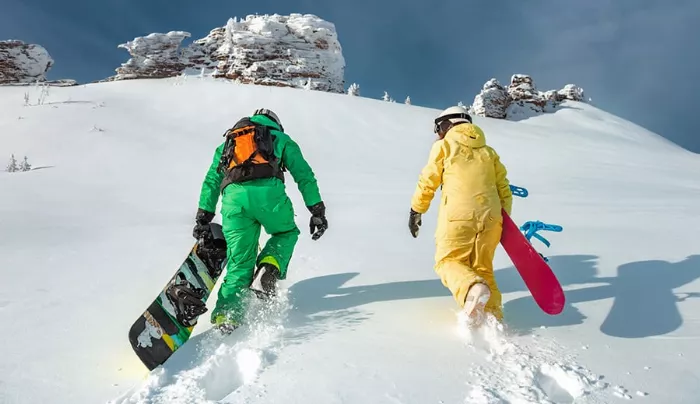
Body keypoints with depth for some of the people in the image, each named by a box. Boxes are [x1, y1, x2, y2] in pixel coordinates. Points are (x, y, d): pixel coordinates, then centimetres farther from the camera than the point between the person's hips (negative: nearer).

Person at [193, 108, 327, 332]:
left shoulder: (227, 143, 38)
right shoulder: (281, 138, 29)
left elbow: (211, 180, 29)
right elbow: (304, 174, 18)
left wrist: (204, 217, 27)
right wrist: (317, 210, 14)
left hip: (233, 198, 3)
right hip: (268, 193, -2)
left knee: (239, 262, 10)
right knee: (287, 232, 25)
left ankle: (226, 313, -7)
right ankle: (268, 272, 0)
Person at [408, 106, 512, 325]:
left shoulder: (444, 146, 9)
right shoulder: (488, 151, 23)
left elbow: (427, 182, 6)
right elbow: (504, 189, 21)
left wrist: (416, 211, 16)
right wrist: (505, 219, 26)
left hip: (458, 216, -5)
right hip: (490, 218, 5)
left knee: (447, 261, 5)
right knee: (483, 268, 16)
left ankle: (472, 288, -25)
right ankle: (492, 313, -2)